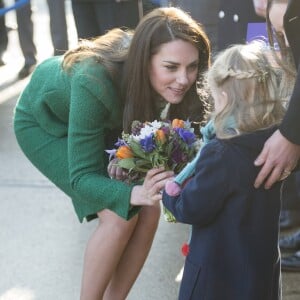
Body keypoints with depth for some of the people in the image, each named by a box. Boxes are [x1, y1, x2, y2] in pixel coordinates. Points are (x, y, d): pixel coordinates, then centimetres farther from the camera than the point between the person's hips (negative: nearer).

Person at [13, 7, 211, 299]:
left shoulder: (162, 83, -26)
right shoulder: (94, 83, -42)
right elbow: (81, 178, -35)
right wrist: (136, 193, -52)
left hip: (102, 120, 5)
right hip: (44, 121, -5)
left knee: (149, 213, -9)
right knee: (120, 216, -20)